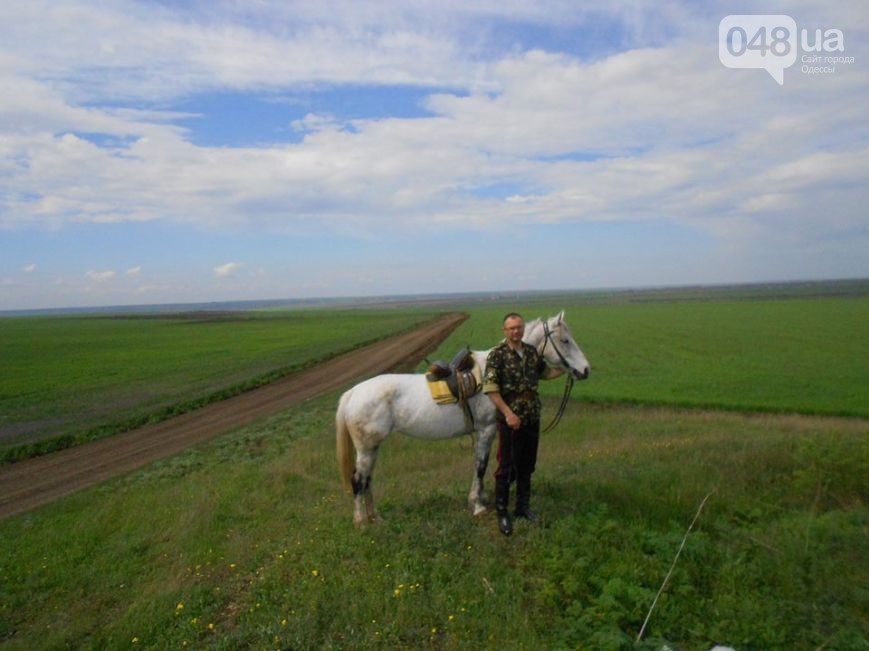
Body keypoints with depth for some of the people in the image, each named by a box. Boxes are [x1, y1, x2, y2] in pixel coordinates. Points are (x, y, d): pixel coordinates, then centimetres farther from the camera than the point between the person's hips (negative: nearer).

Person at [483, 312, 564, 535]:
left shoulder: (532, 352, 6)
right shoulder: (497, 354, -12)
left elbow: (545, 373, 24)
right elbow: (491, 389, -16)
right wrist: (508, 413, -21)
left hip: (532, 418, 6)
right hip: (510, 419, -5)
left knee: (527, 466, 16)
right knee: (507, 467, 2)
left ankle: (523, 506, 32)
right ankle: (502, 512, 16)